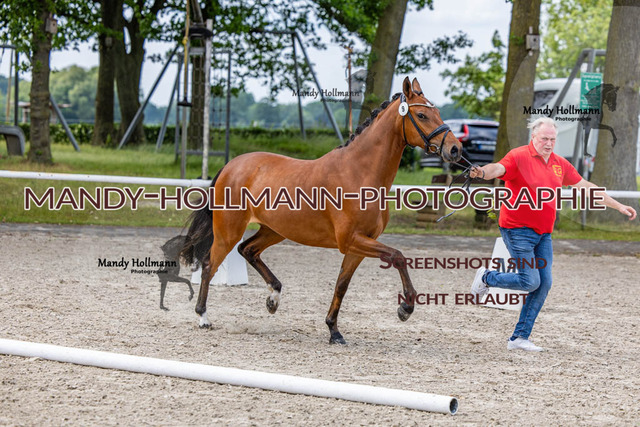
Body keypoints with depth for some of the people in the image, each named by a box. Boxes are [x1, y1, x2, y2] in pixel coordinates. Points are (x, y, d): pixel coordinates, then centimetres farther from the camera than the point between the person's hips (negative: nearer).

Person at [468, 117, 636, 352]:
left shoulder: (560, 163, 10)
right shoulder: (519, 157, -10)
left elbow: (585, 187, 18)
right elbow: (498, 169, -29)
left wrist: (618, 206, 20)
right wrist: (482, 172, -54)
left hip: (543, 235, 7)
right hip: (518, 230, -7)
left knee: (544, 284, 1)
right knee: (530, 281, -13)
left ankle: (519, 337, 8)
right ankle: (486, 277, 14)